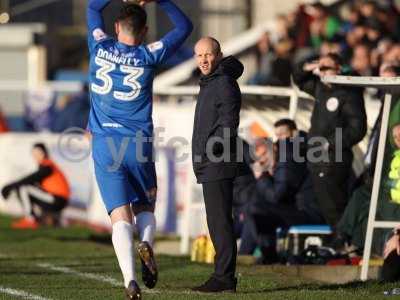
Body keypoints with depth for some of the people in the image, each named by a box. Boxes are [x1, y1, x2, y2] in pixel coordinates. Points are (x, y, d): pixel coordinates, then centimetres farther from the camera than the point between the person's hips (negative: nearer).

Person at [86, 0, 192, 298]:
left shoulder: (101, 48, 3)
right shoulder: (149, 56, -1)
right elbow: (184, 26, 12)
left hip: (104, 144, 1)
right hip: (138, 145, -1)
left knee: (121, 216, -5)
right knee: (145, 208, 19)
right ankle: (146, 243, -13)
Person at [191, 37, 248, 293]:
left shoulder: (225, 84, -11)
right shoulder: (210, 83, 20)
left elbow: (229, 123, -19)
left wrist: (212, 147, -29)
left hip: (219, 166, -11)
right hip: (209, 166, 11)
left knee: (220, 220, -11)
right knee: (217, 221, 12)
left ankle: (224, 277, -12)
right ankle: (224, 276, 16)